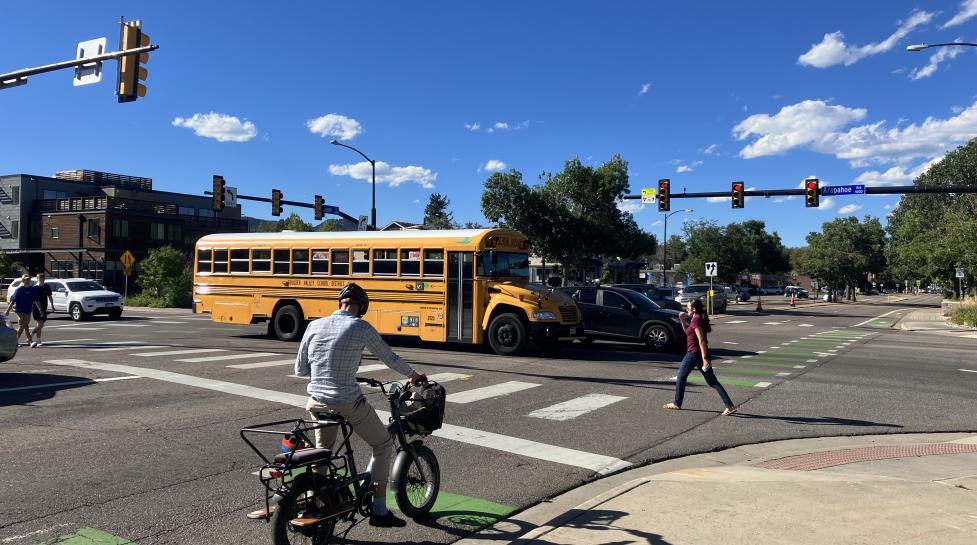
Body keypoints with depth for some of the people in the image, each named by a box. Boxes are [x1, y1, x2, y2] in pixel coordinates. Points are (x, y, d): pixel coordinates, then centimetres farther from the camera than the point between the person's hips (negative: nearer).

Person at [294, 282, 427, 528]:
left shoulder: (314, 326, 2)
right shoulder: (361, 327, -9)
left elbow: (300, 370, 6)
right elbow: (391, 359, 0)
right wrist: (414, 375, 18)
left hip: (318, 403, 5)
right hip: (349, 404, -4)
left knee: (322, 453, 26)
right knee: (383, 444, 15)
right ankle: (379, 511, 16)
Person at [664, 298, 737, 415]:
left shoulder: (696, 319, -15)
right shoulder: (699, 318, 14)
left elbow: (701, 340, -21)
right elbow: (688, 332, 27)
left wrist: (704, 359, -24)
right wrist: (683, 320, 14)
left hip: (694, 353, -9)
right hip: (701, 353, 9)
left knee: (681, 377, 8)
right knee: (712, 381, 6)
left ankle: (677, 404, 18)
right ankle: (730, 406, 0)